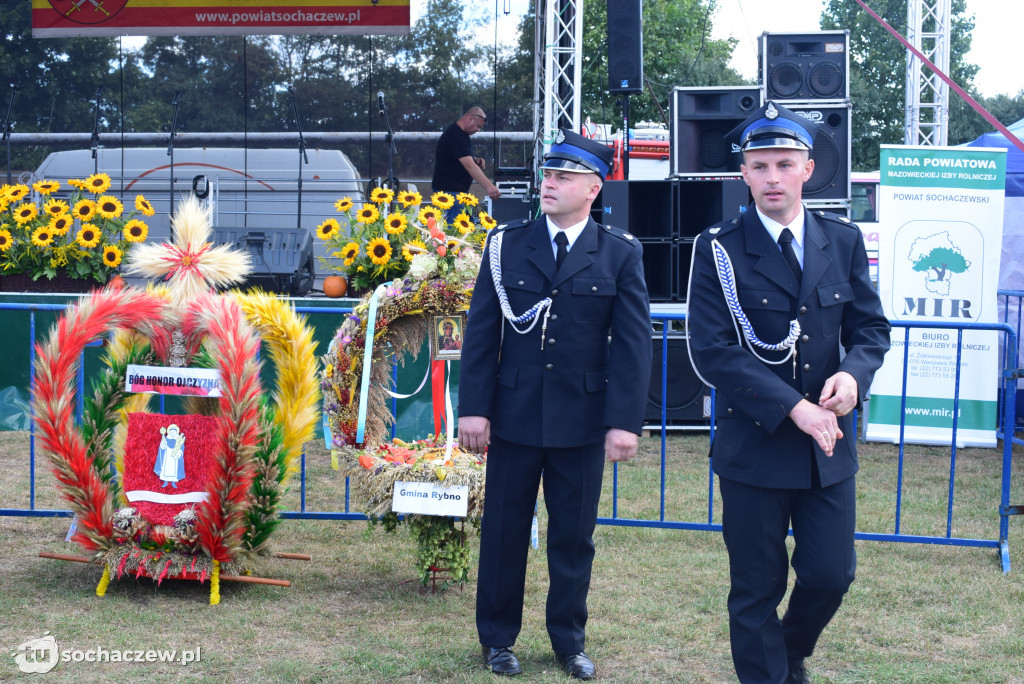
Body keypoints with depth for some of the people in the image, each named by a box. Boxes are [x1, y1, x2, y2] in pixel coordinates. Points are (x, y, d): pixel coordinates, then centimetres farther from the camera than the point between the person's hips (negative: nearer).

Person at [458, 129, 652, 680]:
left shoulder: (620, 255, 1)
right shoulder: (506, 244, 3)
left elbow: (632, 343, -2)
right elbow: (481, 333, 2)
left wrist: (625, 421, -9)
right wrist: (473, 408, -5)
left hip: (583, 421, 0)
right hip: (514, 414, 1)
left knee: (574, 536, 9)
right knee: (504, 532, 8)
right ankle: (497, 639, 22)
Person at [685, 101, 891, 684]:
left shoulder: (844, 241, 5)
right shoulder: (720, 251, -7)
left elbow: (871, 328, 9)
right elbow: (714, 353, -14)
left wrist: (853, 374, -14)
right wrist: (793, 406, -21)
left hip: (829, 442, 3)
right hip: (754, 442, -3)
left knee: (831, 573, 7)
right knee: (757, 591, 5)